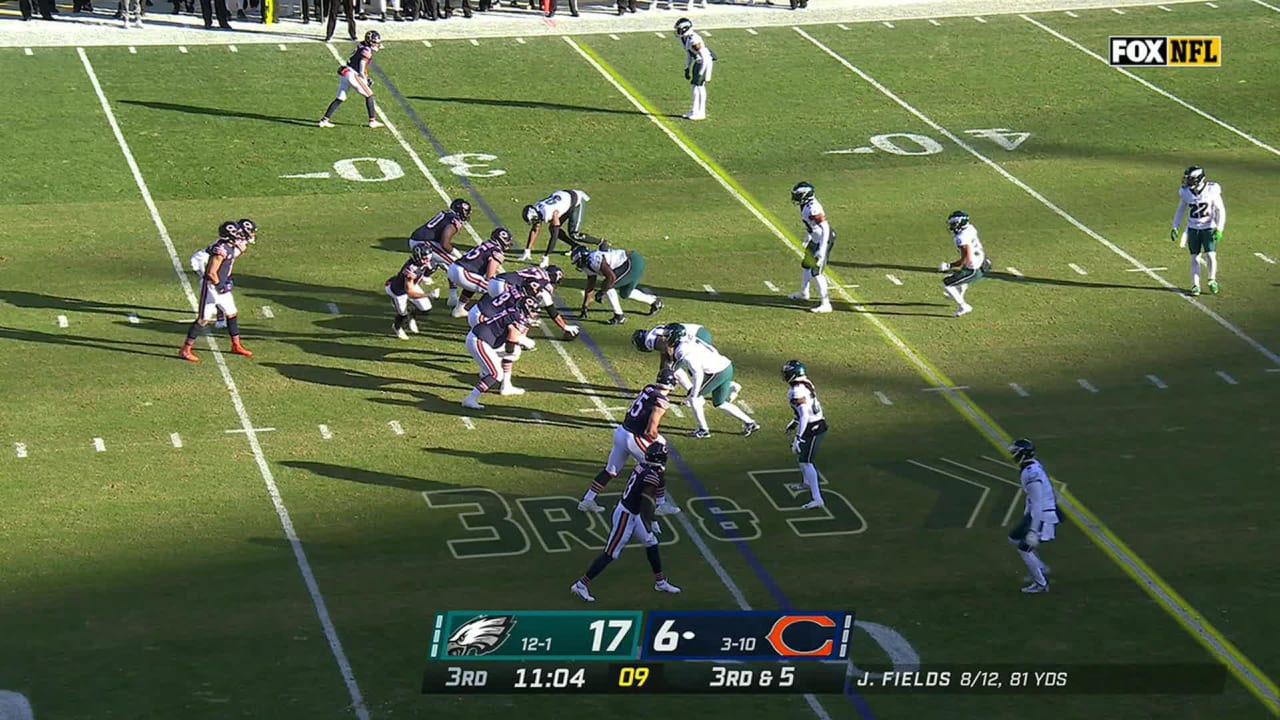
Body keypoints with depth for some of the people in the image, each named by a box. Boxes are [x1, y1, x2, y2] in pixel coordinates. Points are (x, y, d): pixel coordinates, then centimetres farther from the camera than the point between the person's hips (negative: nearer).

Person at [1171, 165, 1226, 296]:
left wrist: (1219, 229, -14)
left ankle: (1212, 280, 15)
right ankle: (1195, 285, 8)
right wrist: (1175, 228, 5)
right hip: (1193, 229, 2)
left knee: (1210, 256, -8)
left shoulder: (1212, 191, -13)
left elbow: (1220, 210, -6)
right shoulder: (1186, 192, -5)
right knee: (1195, 258, 1)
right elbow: (1180, 210, 9)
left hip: (1209, 228, -2)